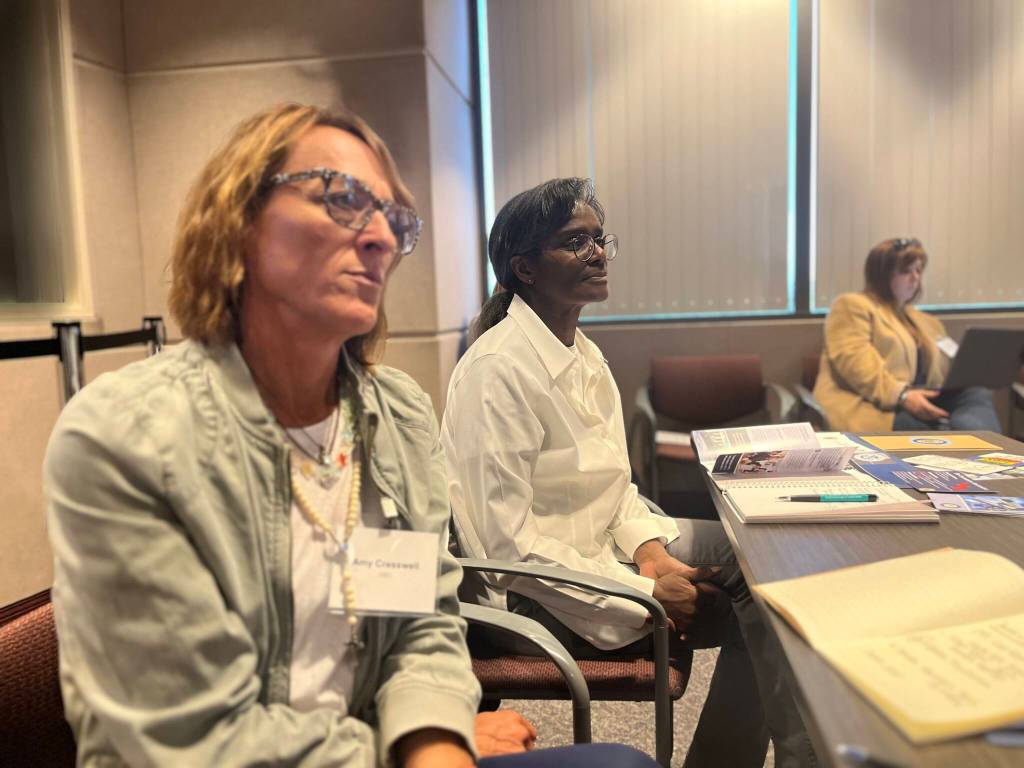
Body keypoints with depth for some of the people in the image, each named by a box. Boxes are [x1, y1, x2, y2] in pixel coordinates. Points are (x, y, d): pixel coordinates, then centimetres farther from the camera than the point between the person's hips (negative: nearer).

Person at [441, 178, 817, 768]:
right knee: (760, 610, -11)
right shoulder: (500, 367, -20)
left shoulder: (586, 355, 7)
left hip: (602, 552, 8)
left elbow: (613, 484, 12)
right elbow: (507, 542, -23)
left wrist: (650, 547, -8)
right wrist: (645, 595, -19)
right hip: (536, 599, -8)